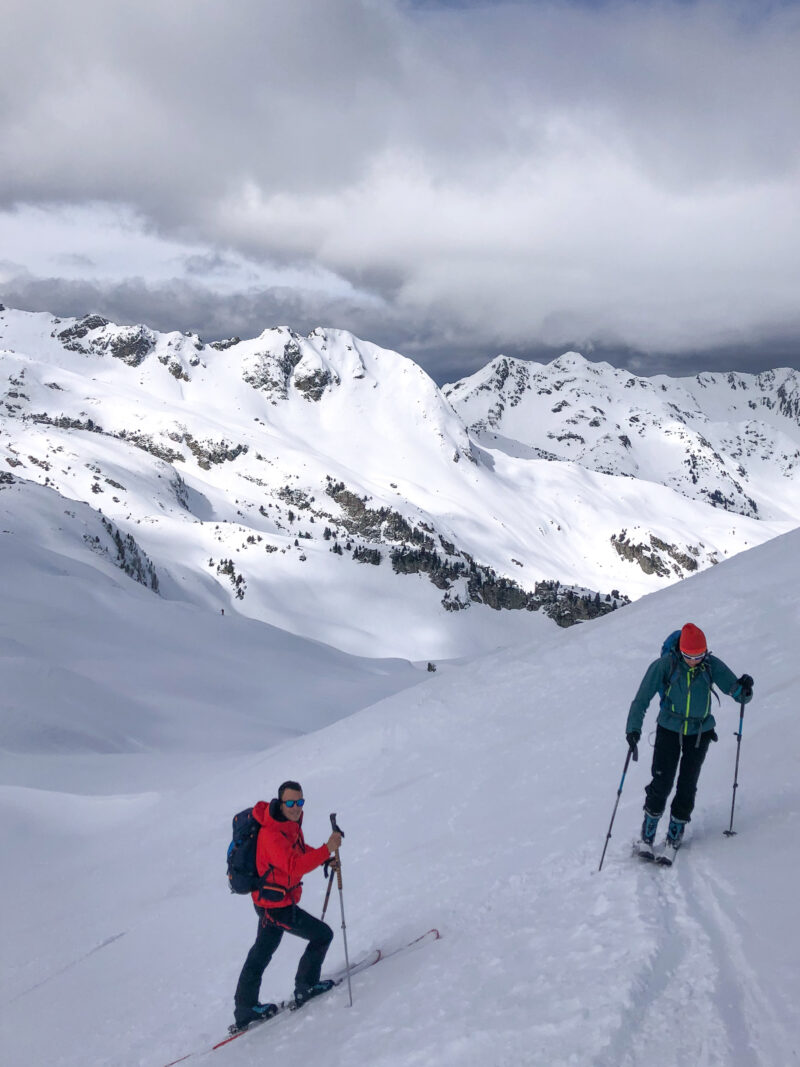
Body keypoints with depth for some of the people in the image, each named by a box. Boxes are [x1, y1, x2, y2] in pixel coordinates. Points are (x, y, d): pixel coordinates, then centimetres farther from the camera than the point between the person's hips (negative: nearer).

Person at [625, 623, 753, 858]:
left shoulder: (712, 666, -11)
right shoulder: (665, 665, -15)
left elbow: (739, 695, -10)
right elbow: (642, 699, -12)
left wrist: (743, 689, -34)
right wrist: (633, 728, -22)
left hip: (700, 733, 1)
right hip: (669, 730, -1)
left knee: (687, 786, 0)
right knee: (662, 784, -7)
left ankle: (675, 836, 19)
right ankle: (647, 836, 7)